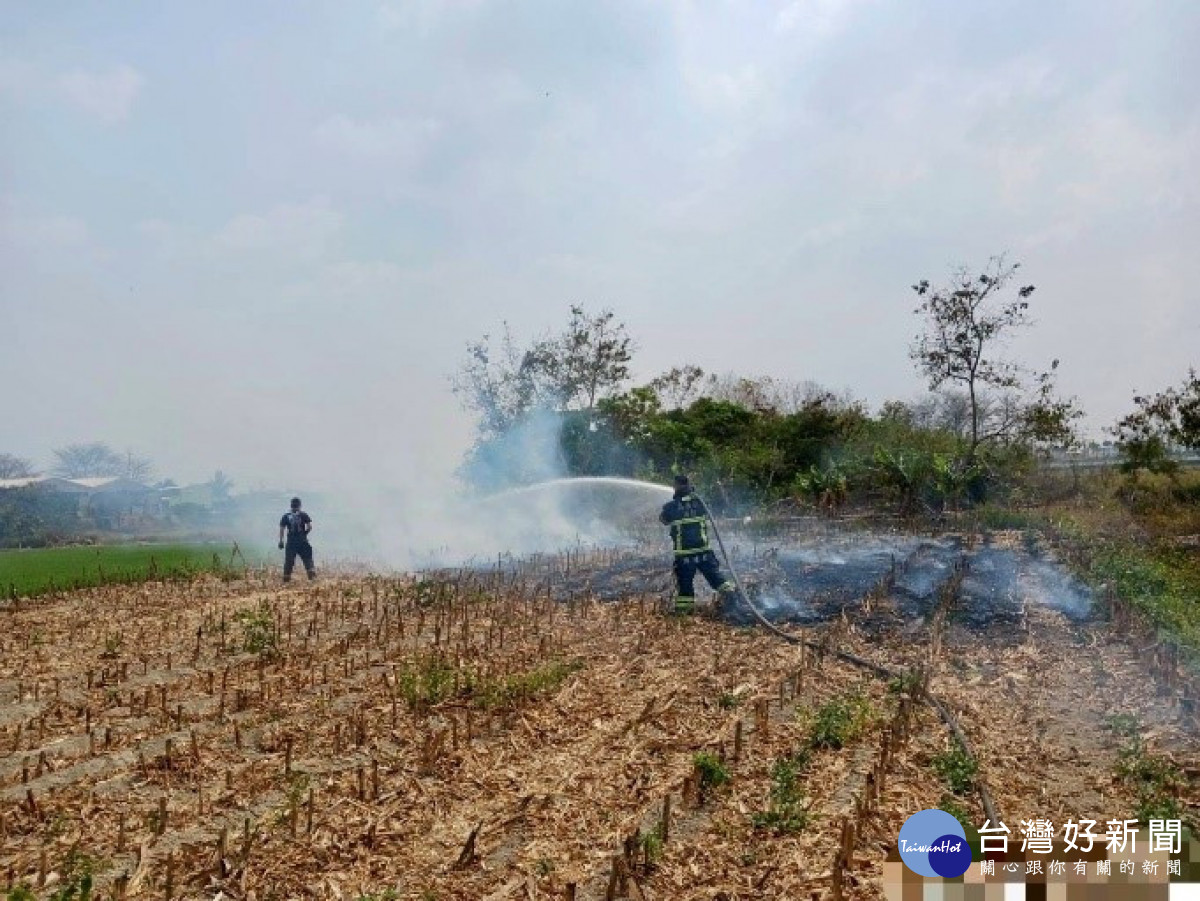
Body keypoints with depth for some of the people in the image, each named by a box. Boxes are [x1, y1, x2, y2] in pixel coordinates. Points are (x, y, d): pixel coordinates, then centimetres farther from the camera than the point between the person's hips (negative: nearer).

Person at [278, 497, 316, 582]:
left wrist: (281, 541, 5)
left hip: (291, 542, 1)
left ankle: (286, 578, 9)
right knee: (307, 558, 6)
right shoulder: (303, 514, -1)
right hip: (302, 541, -1)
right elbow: (310, 527, -7)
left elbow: (281, 529, 1)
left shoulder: (286, 516, 4)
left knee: (289, 560, 7)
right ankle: (312, 574, -5)